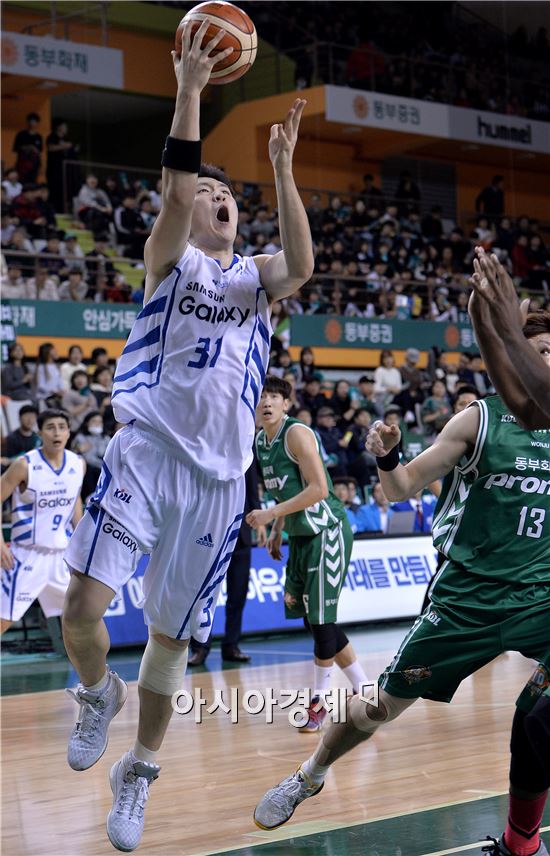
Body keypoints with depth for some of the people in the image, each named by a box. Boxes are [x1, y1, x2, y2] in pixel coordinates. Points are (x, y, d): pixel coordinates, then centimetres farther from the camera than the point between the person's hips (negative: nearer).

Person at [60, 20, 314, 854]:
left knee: (171, 636, 8)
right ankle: (97, 693, 17)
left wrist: (282, 169, -13)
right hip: (148, 449, -2)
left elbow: (301, 267, -10)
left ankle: (139, 772, 27)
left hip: (218, 473, 2)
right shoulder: (170, 259, 8)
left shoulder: (256, 275, 15)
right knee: (81, 611, -17)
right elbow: (174, 189, -13)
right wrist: (190, 89, -18)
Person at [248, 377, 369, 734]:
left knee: (322, 618, -8)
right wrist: (278, 530, 18)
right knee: (313, 619, 9)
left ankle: (320, 699, 3)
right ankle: (363, 690, 19)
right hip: (300, 535, 9)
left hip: (327, 531, -9)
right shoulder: (261, 440, 11)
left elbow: (318, 489, -22)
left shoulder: (298, 433, -15)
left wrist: (271, 514, -21)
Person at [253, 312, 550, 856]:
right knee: (384, 704, 4)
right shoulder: (480, 419, -5)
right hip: (467, 597, -2)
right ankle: (310, 776, 33)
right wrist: (386, 459, -24)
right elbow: (402, 488, -4)